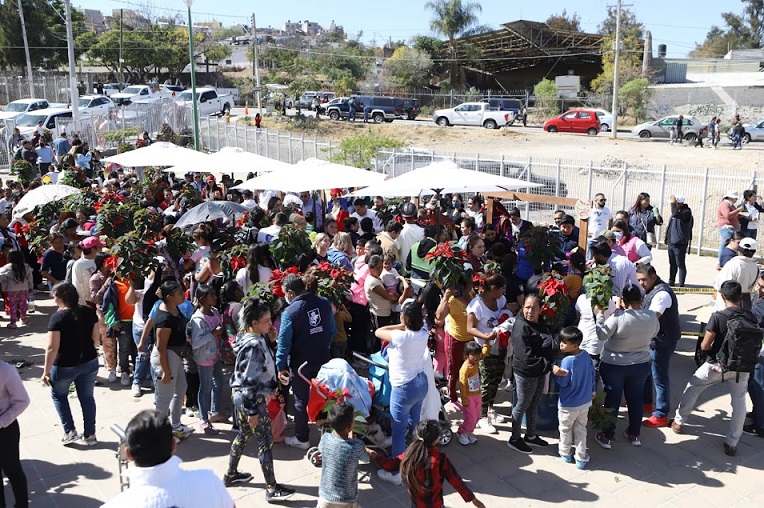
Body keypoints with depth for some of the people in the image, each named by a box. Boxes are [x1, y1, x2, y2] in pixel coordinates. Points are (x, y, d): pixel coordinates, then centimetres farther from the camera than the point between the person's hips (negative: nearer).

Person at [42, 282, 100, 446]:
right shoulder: (89, 312, -3)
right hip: (89, 363, 4)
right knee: (87, 397, 16)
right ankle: (90, 435, 22)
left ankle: (70, 432, 17)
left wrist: (46, 371, -10)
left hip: (65, 366, -4)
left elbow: (52, 348, -19)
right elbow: (96, 337, 5)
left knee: (58, 395, 21)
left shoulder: (57, 317, -19)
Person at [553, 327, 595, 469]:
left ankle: (565, 453, 37)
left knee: (565, 429, 18)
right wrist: (592, 391, 18)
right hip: (585, 402, 6)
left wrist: (555, 371, -14)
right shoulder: (586, 355, -8)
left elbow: (563, 382, -20)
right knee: (581, 429, 19)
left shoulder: (567, 361, -30)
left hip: (569, 405, -6)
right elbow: (592, 374, 5)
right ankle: (581, 459, 25)